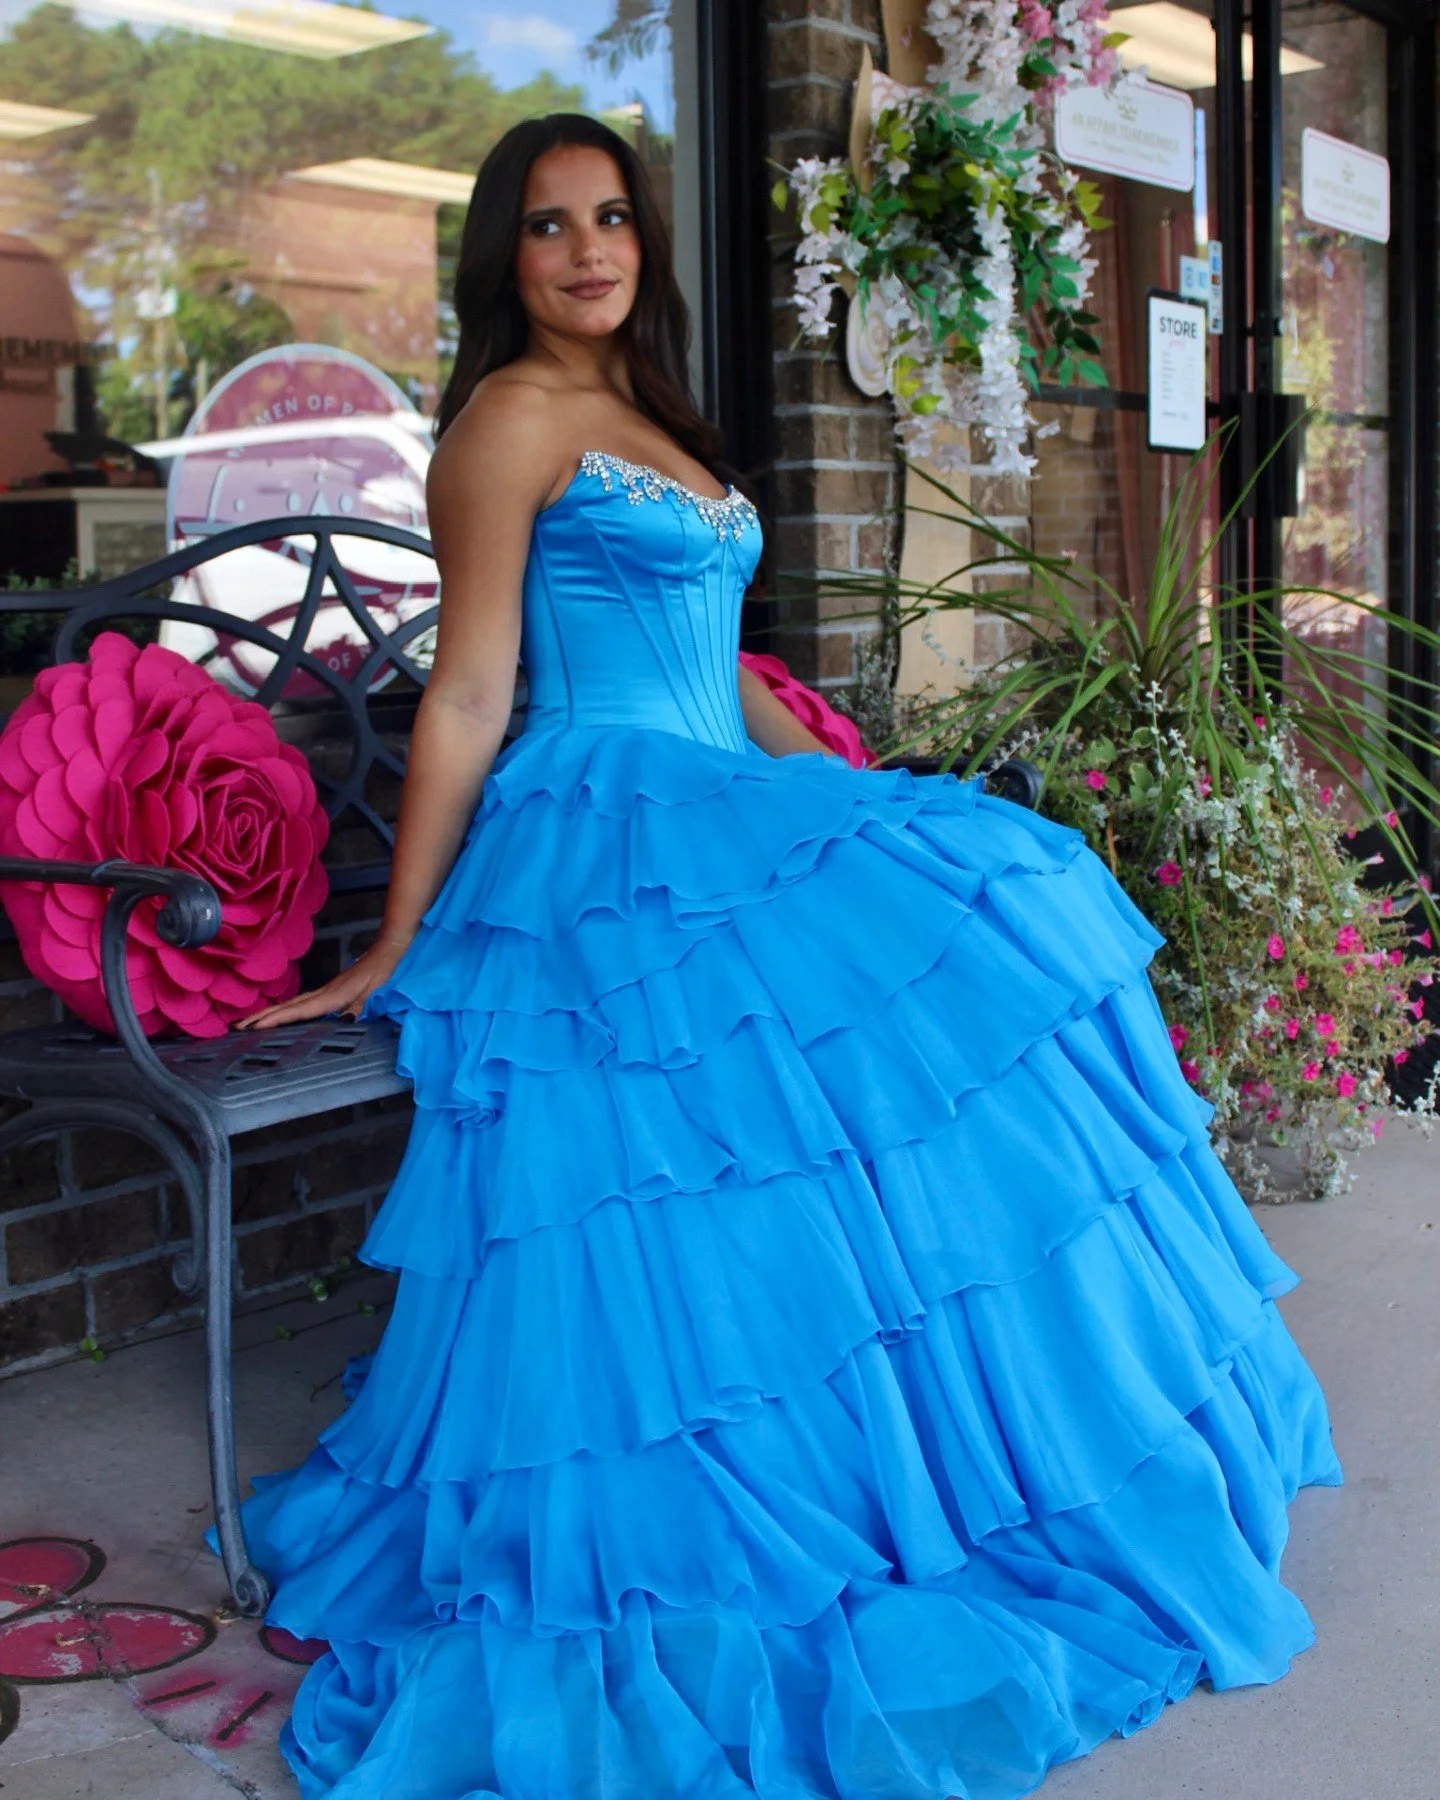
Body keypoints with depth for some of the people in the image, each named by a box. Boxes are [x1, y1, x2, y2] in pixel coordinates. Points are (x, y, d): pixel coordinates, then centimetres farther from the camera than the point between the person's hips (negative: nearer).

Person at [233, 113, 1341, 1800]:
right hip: (606, 837, -9)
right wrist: (394, 949, -9)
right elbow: (469, 696, -8)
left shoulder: (654, 425, 22)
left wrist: (875, 799, 19)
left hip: (719, 819, 9)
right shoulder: (512, 419, -4)